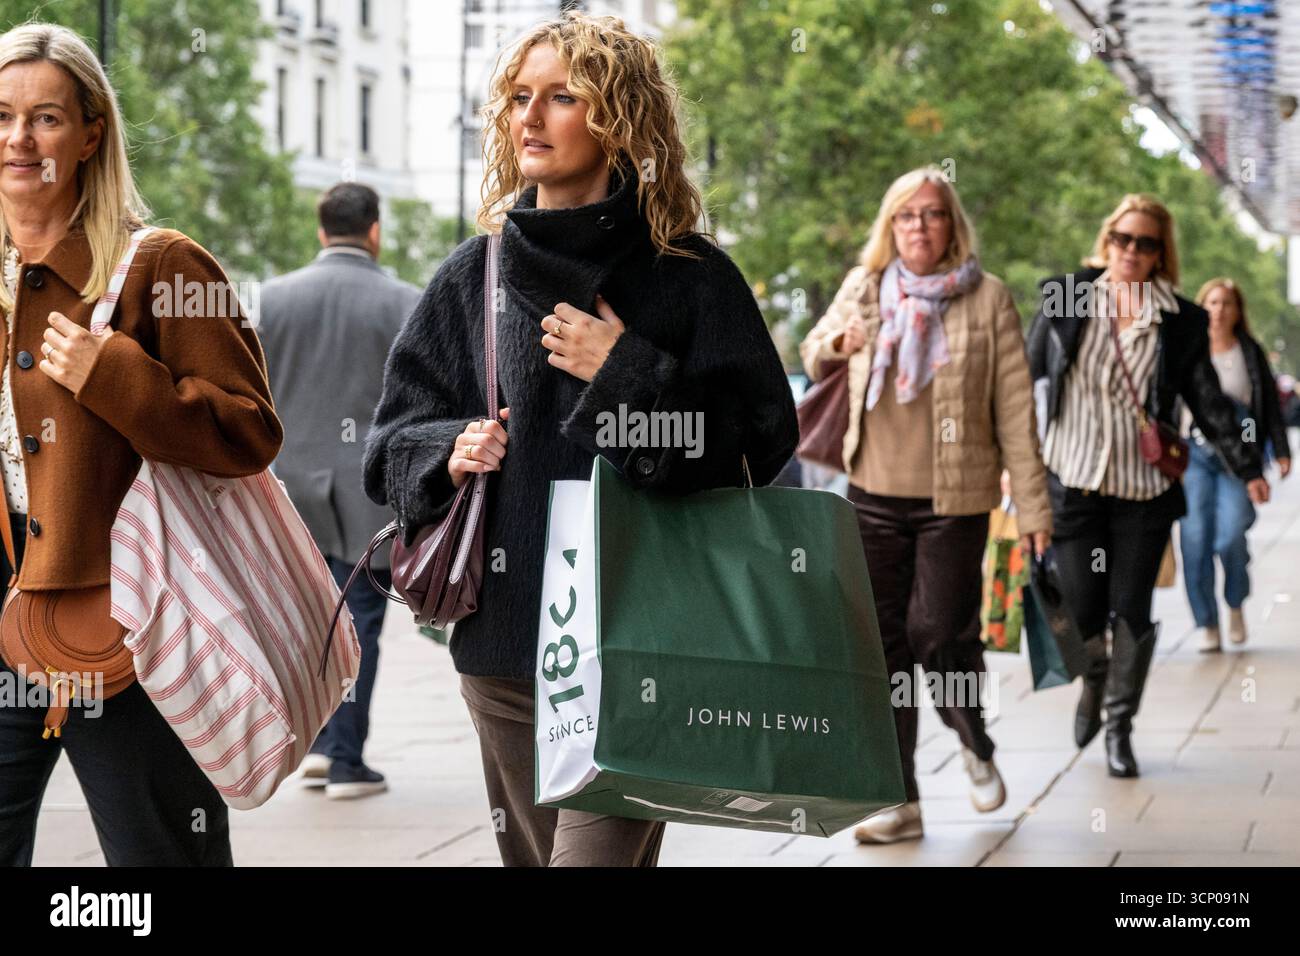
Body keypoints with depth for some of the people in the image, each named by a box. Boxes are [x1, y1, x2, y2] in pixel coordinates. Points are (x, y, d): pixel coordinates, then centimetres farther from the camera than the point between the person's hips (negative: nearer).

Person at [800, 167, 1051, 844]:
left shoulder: (987, 299, -3)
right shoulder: (863, 289, 5)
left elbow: (1016, 409, -3)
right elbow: (812, 356, 21)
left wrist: (1032, 505, -5)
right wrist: (837, 343, -4)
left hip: (954, 501, -3)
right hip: (874, 496, 3)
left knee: (940, 635, -8)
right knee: (884, 646, 4)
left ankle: (974, 744, 24)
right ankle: (901, 801, 12)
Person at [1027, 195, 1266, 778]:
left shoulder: (1182, 321, 3)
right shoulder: (1064, 299, 4)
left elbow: (1208, 402, 6)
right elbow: (1027, 373, 10)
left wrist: (1247, 468, 1)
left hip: (1144, 489, 0)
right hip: (1072, 483, 0)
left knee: (1132, 613, 3)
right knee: (1079, 611, -1)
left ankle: (1120, 725, 20)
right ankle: (1094, 680, 32)